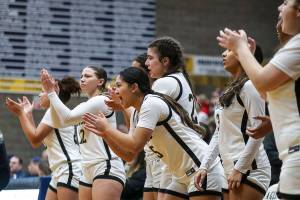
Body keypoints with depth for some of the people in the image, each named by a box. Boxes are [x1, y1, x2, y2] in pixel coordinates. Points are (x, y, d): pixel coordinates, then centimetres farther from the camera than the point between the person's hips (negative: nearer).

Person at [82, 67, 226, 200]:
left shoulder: (152, 103, -16)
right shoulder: (136, 114, 14)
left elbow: (135, 145, -23)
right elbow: (129, 154, 16)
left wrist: (107, 128, -10)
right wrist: (104, 133, 5)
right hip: (184, 177, 10)